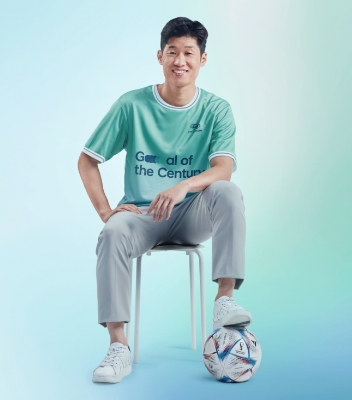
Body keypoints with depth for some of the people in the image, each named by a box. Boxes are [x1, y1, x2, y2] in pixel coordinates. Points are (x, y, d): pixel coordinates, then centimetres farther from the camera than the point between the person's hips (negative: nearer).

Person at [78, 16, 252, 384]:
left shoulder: (216, 110, -1)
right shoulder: (132, 105, -1)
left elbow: (223, 170, -16)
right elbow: (86, 161, 3)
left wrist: (182, 186, -37)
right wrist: (105, 211, -11)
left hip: (192, 215, 1)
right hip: (142, 214, 0)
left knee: (229, 192, -29)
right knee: (114, 233, -32)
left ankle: (224, 299, -27)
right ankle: (118, 347, -26)